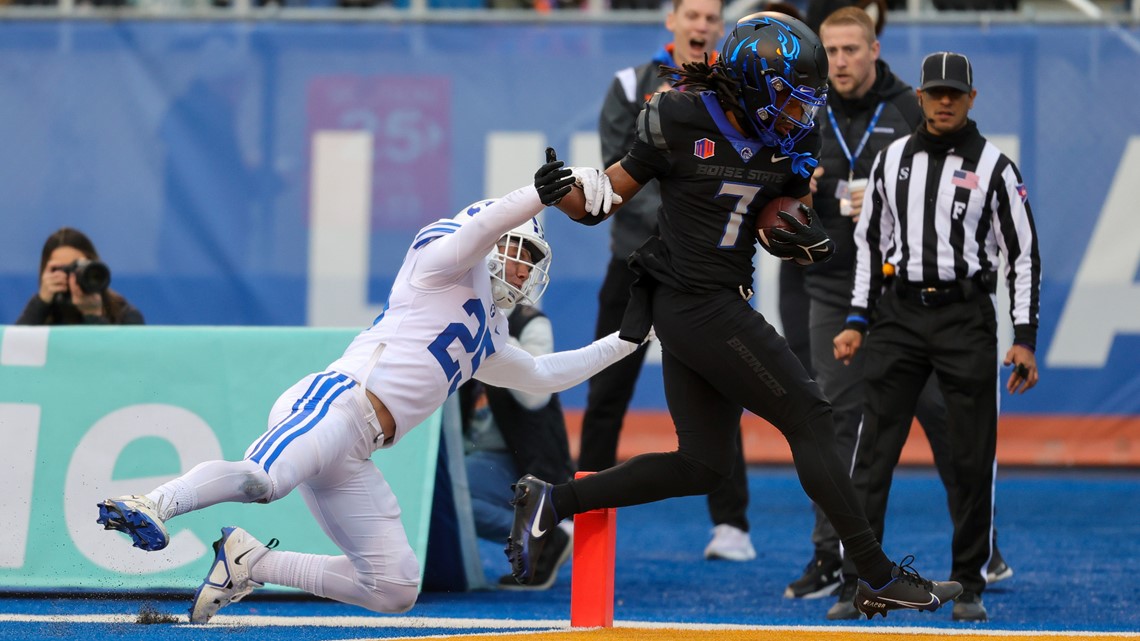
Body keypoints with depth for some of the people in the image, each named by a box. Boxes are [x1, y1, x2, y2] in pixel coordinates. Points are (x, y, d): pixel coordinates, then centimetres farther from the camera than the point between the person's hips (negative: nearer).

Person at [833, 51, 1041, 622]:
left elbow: (1024, 254, 1)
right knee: (873, 451, -5)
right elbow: (870, 242, 16)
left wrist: (1025, 338, -5)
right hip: (897, 315, 2)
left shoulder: (994, 167, 1)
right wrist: (856, 320, 8)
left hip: (966, 318, -2)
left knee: (972, 458, 0)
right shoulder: (892, 159, 10)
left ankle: (968, 585, 10)